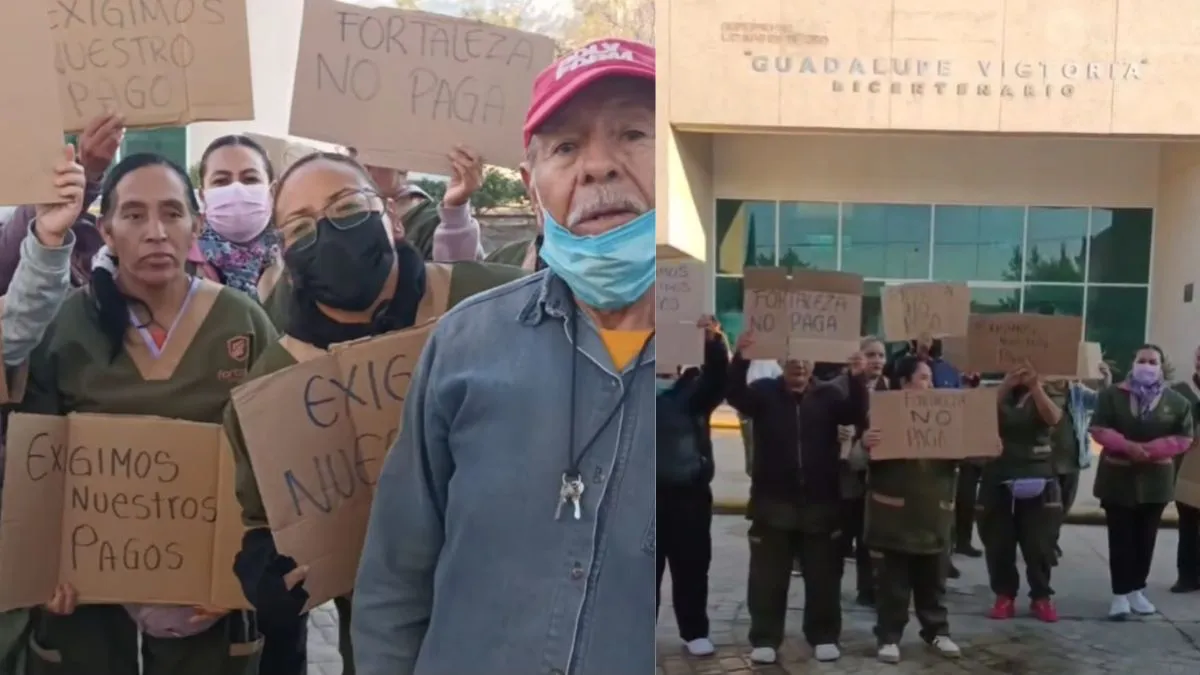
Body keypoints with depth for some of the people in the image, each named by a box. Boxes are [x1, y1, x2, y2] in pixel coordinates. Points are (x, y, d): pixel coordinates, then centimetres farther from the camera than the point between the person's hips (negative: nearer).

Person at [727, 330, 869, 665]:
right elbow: (735, 396, -17)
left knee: (823, 576, 9)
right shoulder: (765, 391, 2)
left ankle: (824, 637, 22)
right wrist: (740, 359, -34)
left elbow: (858, 414, -11)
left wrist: (858, 377, -28)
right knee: (768, 577, 4)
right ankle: (764, 639, 14)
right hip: (773, 502, -1)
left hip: (821, 503, 1)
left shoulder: (830, 394, 5)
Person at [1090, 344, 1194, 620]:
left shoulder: (1176, 401, 0)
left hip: (1155, 479, 2)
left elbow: (1184, 437, -4)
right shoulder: (1113, 395, -3)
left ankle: (1137, 590, 21)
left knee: (1145, 537, 9)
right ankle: (1120, 593, -1)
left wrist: (1151, 449, -18)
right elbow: (1099, 429, -7)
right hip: (1118, 476, -2)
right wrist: (1127, 445, -23)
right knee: (1120, 537, -2)